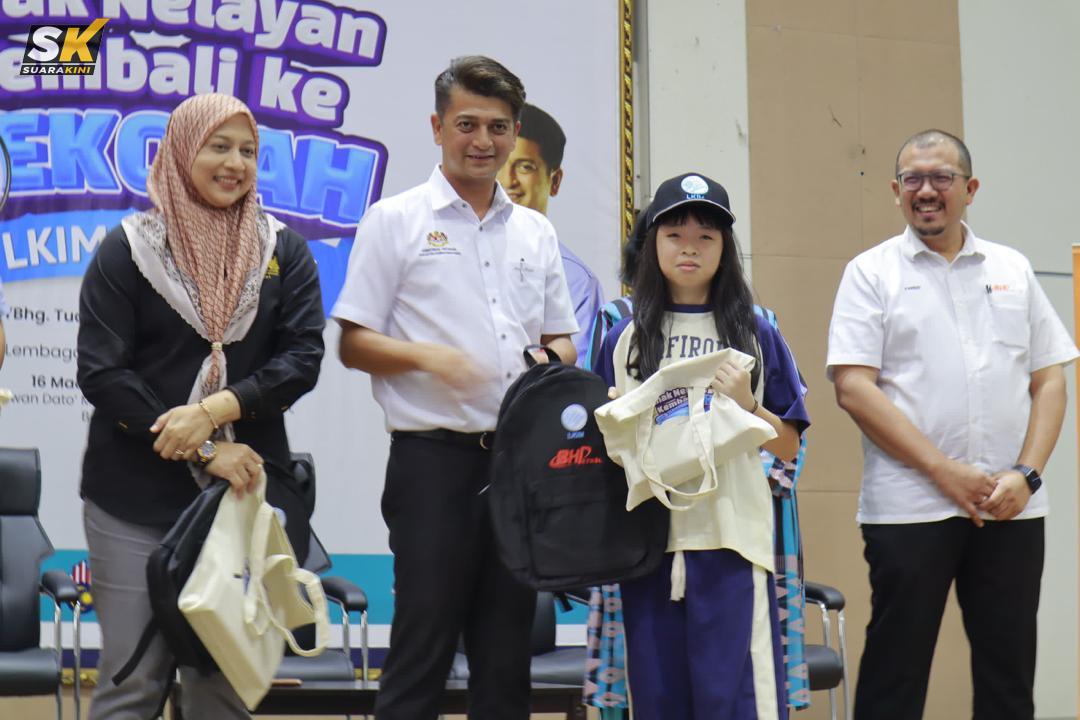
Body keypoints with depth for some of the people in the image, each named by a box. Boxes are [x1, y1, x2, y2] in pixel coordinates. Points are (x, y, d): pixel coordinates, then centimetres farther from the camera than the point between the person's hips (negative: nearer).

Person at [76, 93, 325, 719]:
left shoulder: (284, 251, 9)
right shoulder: (128, 248, 2)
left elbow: (303, 358, 1)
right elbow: (100, 373, -4)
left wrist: (216, 410, -14)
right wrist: (203, 452, -10)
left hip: (245, 486, 2)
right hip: (135, 496, -2)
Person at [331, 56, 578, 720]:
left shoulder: (536, 233, 16)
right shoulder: (396, 222, 2)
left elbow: (562, 339, 21)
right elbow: (353, 343, -1)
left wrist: (552, 361, -3)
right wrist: (426, 356, -18)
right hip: (434, 456, -4)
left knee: (507, 651, 9)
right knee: (422, 646, -4)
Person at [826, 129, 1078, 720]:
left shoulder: (1014, 270, 14)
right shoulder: (872, 272, 3)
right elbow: (853, 387, -7)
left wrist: (1026, 473, -5)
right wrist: (944, 470, -13)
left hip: (1012, 508, 3)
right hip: (909, 508, -3)